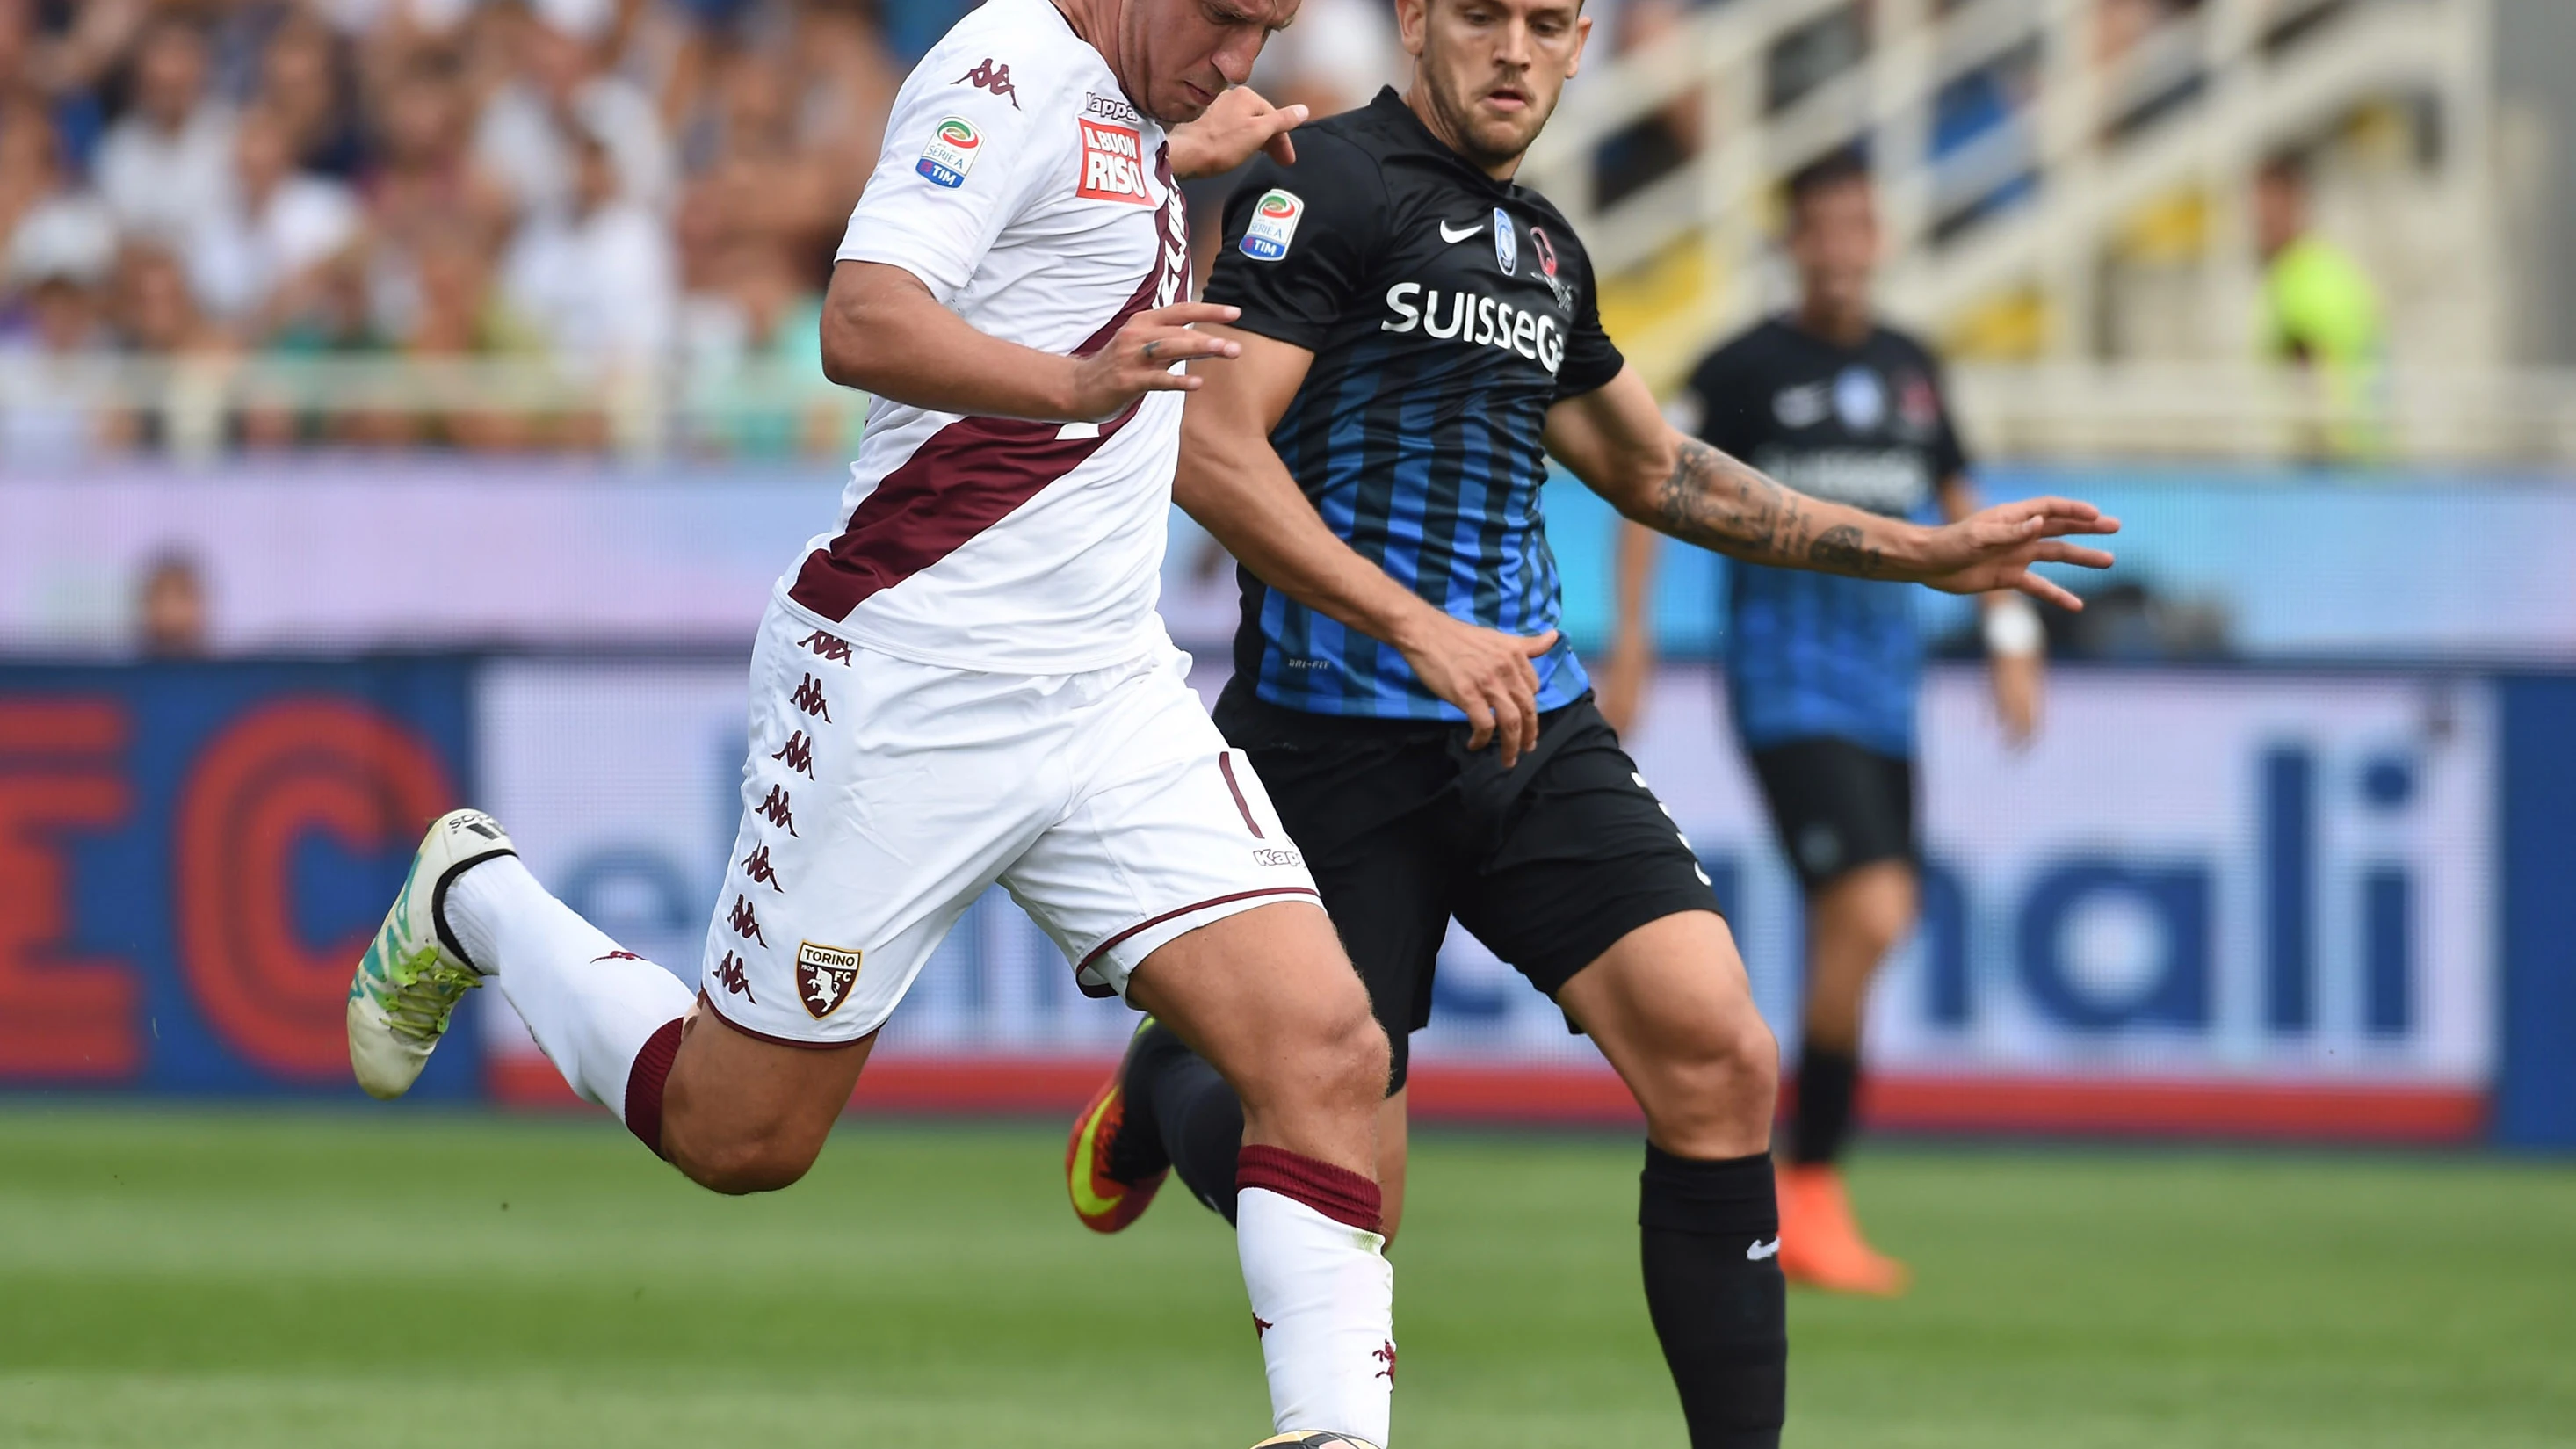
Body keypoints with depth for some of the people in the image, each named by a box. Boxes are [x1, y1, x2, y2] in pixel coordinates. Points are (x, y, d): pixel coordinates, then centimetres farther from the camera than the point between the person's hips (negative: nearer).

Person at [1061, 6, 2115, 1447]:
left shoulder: (1546, 249, 17)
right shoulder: (1326, 184, -7)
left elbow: (1656, 467, 33)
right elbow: (1210, 448, -17)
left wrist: (1929, 553, 31)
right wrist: (1418, 627, -24)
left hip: (1533, 732, 6)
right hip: (1337, 739, -6)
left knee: (1719, 1058, -15)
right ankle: (1169, 1078, 35)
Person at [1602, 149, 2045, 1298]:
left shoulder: (1910, 369, 12)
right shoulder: (1750, 366, -4)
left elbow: (1957, 502, 24)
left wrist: (2009, 634, 14)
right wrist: (1630, 641, -3)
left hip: (1884, 687, 6)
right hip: (1787, 681, -6)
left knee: (1846, 944, 7)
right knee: (1870, 915, -20)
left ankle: (1797, 1213, 18)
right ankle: (1810, 1193, -12)